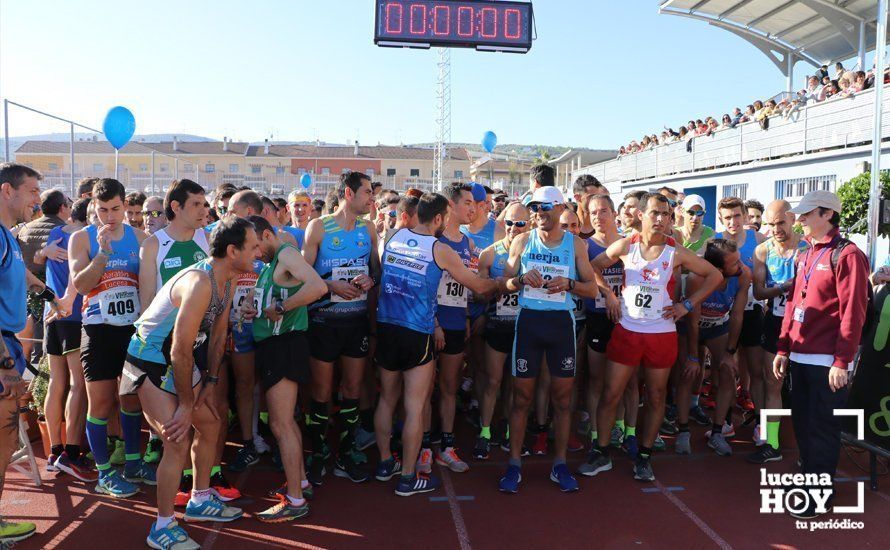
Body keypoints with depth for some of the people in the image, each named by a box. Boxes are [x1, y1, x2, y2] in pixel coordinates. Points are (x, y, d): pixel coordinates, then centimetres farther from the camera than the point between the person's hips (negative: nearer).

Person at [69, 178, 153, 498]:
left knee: (133, 397, 12)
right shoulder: (82, 238, -1)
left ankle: (133, 462, 26)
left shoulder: (139, 237, 5)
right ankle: (104, 473, 14)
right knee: (100, 402, 1)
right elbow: (80, 284, -11)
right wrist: (103, 253, -20)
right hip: (99, 330, -3)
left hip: (134, 327, 3)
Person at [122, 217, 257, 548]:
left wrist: (211, 381, 6)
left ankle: (200, 501, 33)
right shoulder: (200, 283, -32)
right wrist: (186, 404, -21)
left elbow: (218, 333, 8)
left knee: (210, 426, 15)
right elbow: (181, 350, -30)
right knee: (178, 441, -14)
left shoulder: (227, 281, -2)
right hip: (150, 362, -9)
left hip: (180, 362, 10)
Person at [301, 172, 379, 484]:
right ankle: (317, 456, 21)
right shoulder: (318, 227, -4)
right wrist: (331, 286, -20)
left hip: (358, 320, 4)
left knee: (352, 390, 10)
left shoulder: (369, 229, 8)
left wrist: (370, 280, -7)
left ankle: (344, 457, 23)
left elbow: (377, 268, 14)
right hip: (324, 320, -4)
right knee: (321, 392, 5)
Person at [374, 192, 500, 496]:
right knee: (415, 408, 3)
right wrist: (501, 283, 20)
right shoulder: (439, 250, -9)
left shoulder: (393, 238, 4)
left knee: (387, 399, 18)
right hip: (417, 334, -6)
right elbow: (478, 286, -1)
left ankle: (385, 463, 31)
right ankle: (407, 478, 11)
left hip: (386, 327, 6)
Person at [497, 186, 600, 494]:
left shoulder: (576, 244, 3)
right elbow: (506, 283, 5)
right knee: (522, 397, 3)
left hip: (562, 322, 0)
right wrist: (522, 278, -15)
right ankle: (514, 465, 14)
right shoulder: (523, 241, 4)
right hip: (528, 320, 0)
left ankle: (559, 464, 20)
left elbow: (593, 289, 3)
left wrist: (568, 284, -16)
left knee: (562, 398, 7)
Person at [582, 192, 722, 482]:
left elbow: (714, 275, 6)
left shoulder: (677, 253, -3)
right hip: (627, 331, 0)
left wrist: (687, 305, -1)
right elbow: (594, 267, 10)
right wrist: (608, 294, -2)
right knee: (610, 394, 1)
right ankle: (601, 453, 16)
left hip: (662, 333, 0)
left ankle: (644, 457, 24)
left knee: (656, 397, 9)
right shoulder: (625, 246, -2)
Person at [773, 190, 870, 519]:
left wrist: (842, 362, -18)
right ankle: (807, 478, 30)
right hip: (800, 357, 8)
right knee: (801, 423, 15)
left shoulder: (847, 255, -11)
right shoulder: (806, 257, 14)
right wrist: (783, 348, 12)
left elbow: (852, 313, -16)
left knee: (822, 429, 3)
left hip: (827, 362, -7)